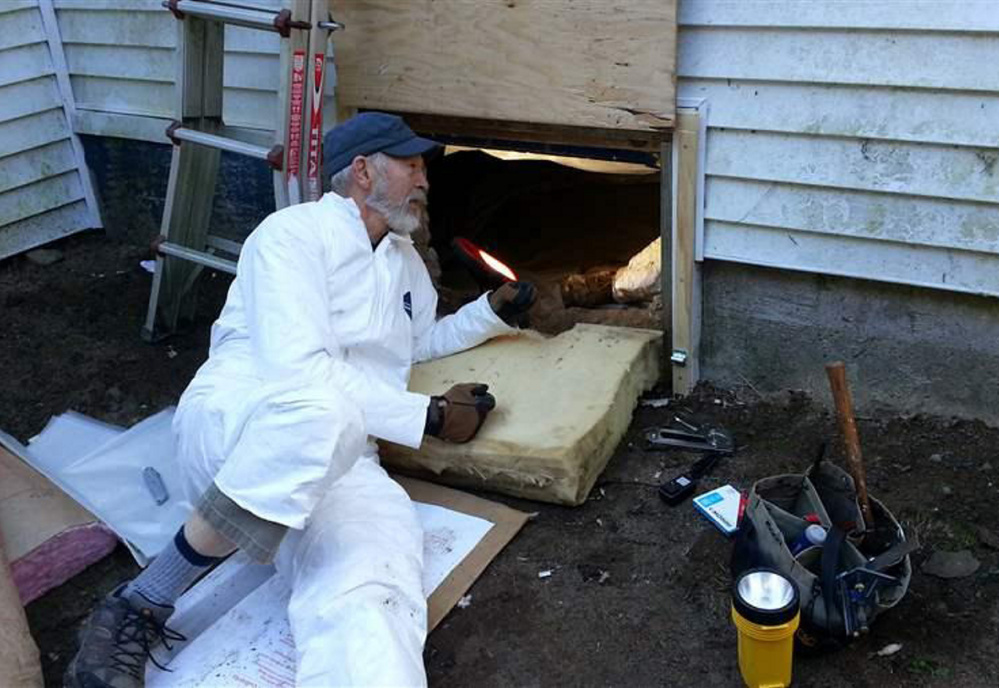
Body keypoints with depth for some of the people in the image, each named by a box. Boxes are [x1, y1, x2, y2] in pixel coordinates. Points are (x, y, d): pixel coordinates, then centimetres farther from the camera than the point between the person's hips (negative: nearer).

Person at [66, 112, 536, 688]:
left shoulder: (407, 261, 24)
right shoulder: (294, 232, -2)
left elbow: (419, 342, 42)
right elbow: (297, 368, -15)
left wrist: (493, 312, 25)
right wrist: (427, 416, -10)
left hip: (339, 460, 5)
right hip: (229, 425, -5)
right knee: (321, 410, -43)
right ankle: (140, 608, -24)